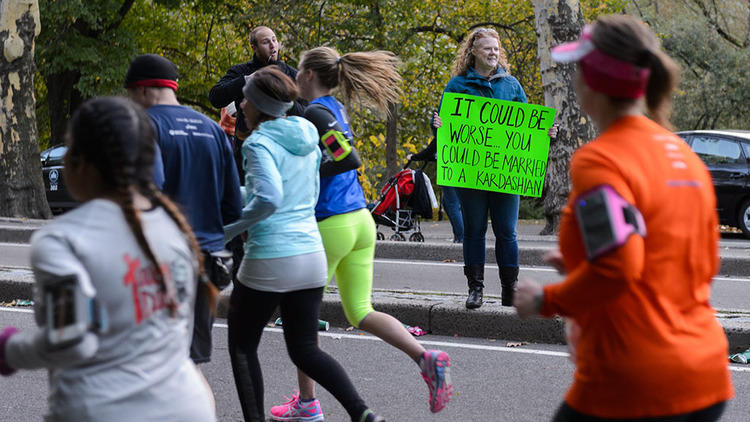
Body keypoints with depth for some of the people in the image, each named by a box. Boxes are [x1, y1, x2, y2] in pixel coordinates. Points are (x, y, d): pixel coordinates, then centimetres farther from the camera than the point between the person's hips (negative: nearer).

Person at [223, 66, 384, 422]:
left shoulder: (260, 143, -13)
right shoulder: (306, 139, 10)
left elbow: (268, 199, -28)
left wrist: (228, 230, -15)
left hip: (268, 259, -7)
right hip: (311, 255, 7)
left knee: (242, 346, 12)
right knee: (305, 350, 14)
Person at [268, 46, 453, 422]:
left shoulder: (315, 113, -13)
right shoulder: (336, 109, 14)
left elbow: (348, 159, -24)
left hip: (329, 225, -8)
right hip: (361, 221, 8)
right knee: (360, 313, 10)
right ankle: (427, 359, -11)